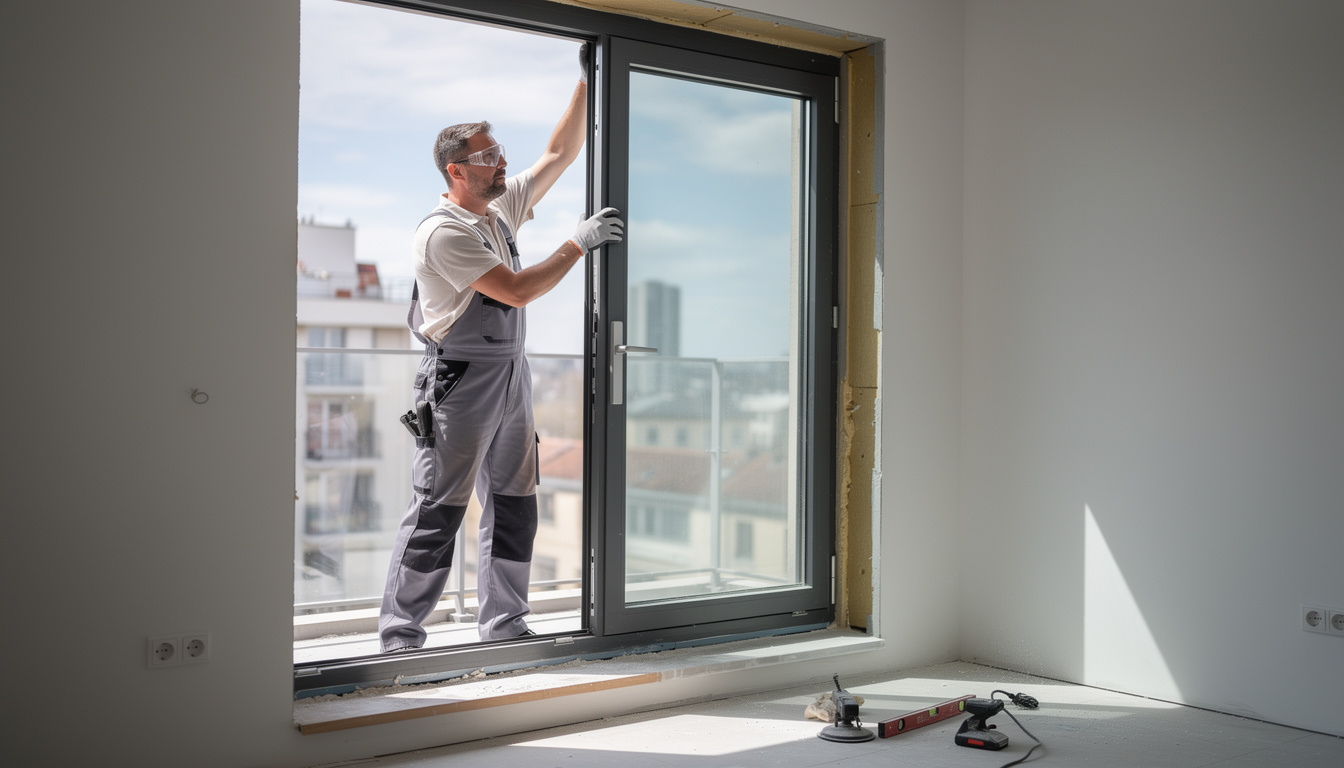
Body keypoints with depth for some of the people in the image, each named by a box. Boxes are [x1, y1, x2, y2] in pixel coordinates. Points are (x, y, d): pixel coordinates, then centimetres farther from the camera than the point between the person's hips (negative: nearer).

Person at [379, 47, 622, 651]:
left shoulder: (503, 209, 11)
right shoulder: (444, 232, -14)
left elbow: (560, 153, 17)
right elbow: (517, 290, -19)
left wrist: (588, 82, 11)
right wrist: (580, 243, -13)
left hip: (511, 376, 9)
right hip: (460, 381, -8)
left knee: (514, 507, 10)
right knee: (437, 511, -5)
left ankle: (503, 624, 20)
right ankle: (399, 635, 3)